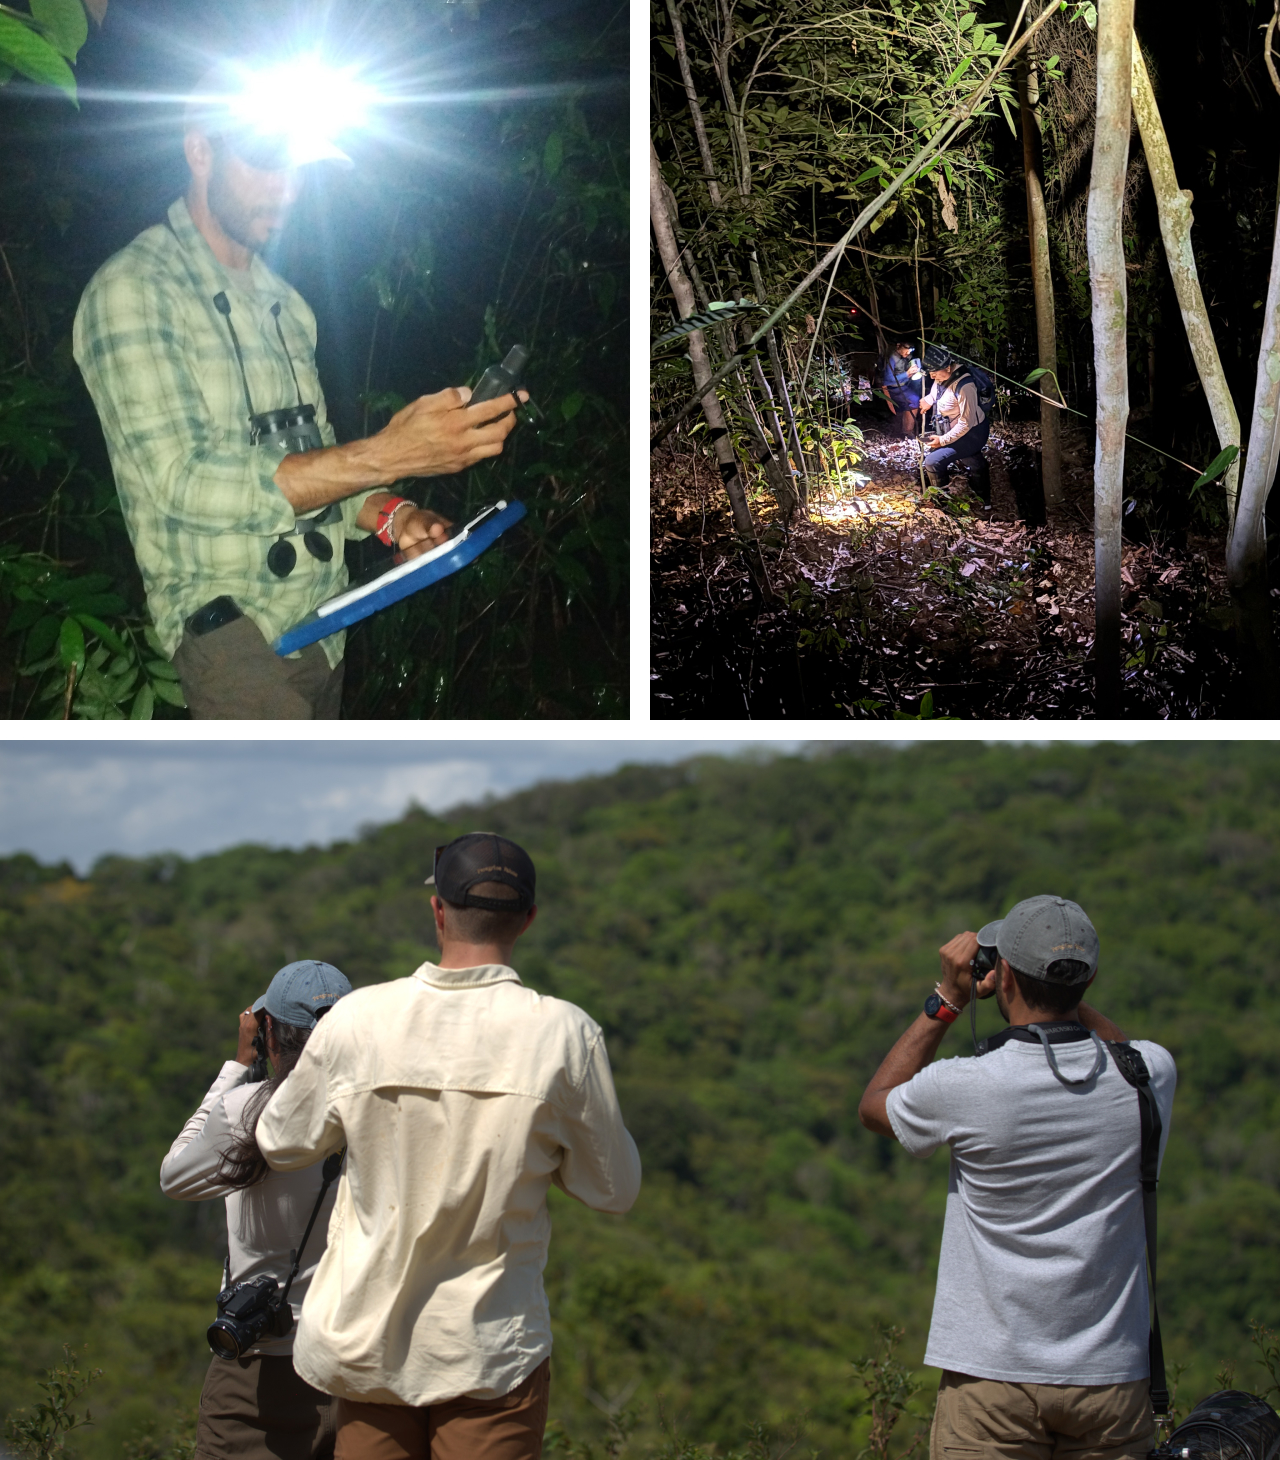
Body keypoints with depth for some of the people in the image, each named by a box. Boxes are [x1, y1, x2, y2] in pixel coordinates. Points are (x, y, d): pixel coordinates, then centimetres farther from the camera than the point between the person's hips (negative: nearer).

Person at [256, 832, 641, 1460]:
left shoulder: (357, 1019, -7)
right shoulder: (562, 1033, -10)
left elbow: (281, 1146, 8)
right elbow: (615, 1189, 0)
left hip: (365, 1339, 2)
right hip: (492, 1350, -2)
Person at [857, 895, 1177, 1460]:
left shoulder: (964, 1088, -15)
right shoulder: (1149, 1075, -7)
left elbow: (874, 1104, 9)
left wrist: (946, 1000, 8)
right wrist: (1059, 989, 13)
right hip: (1110, 1373, 2)